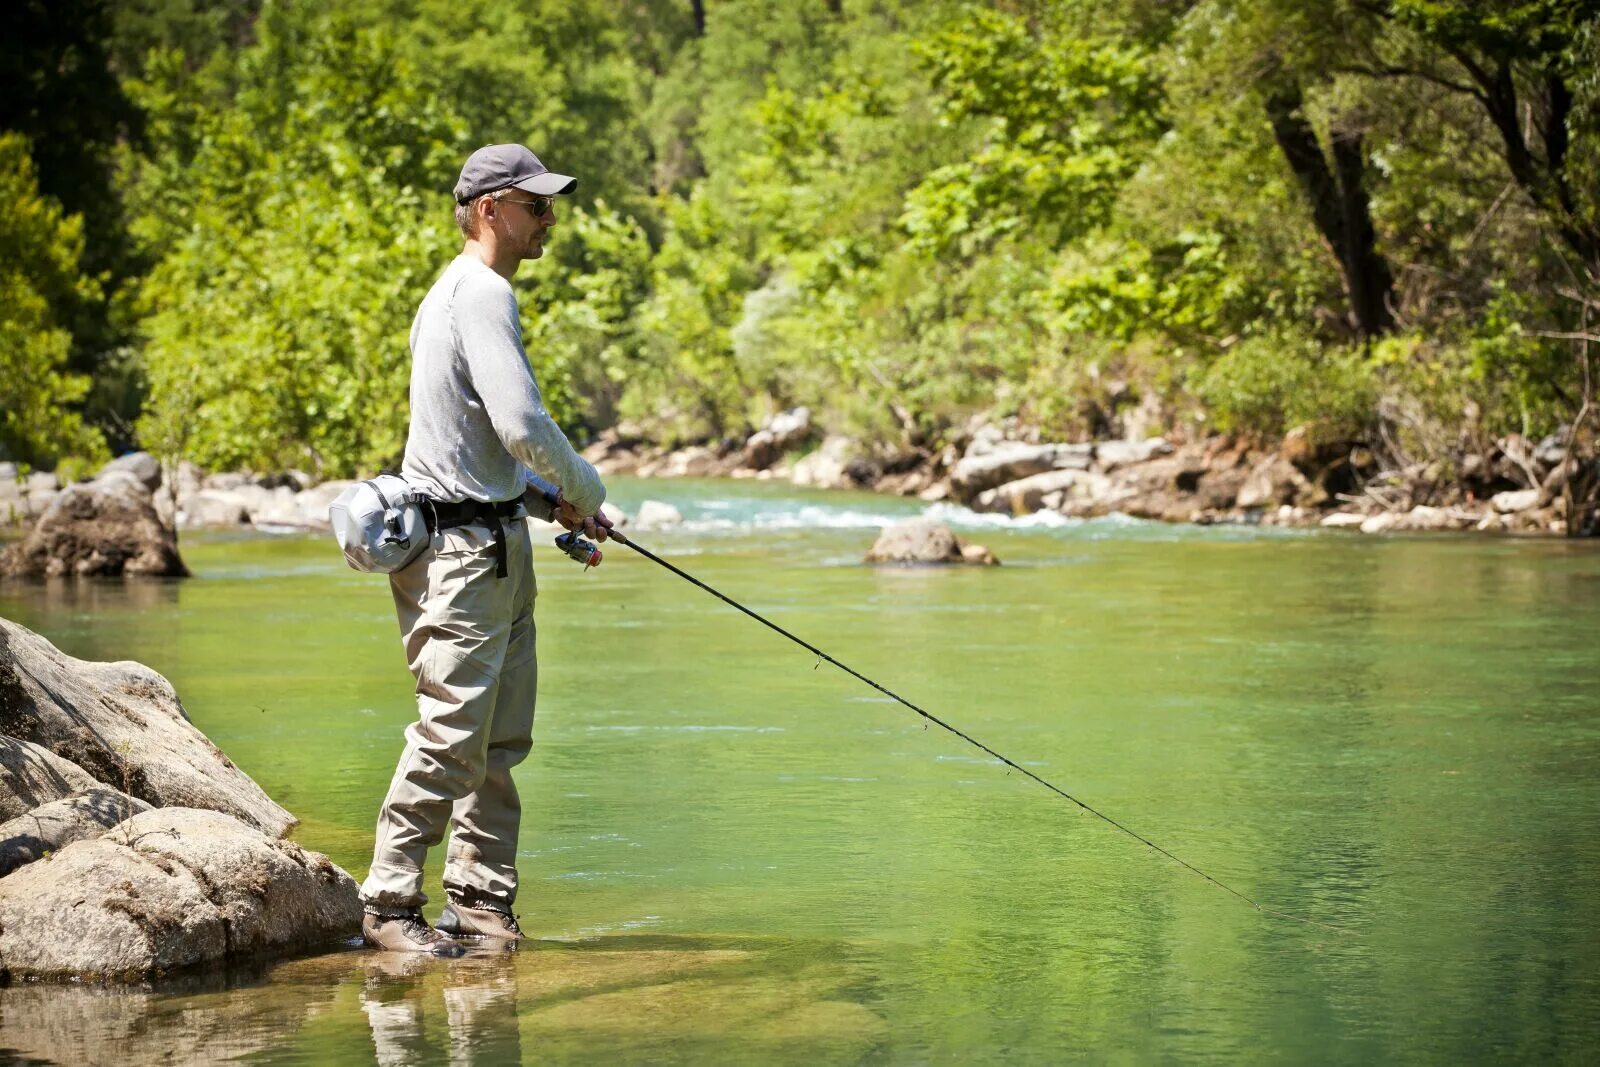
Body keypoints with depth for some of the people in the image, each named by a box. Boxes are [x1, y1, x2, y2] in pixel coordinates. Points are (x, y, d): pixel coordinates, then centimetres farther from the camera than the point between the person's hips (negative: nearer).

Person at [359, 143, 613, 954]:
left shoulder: (455, 293, 20)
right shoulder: (482, 293, -13)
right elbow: (522, 424, -22)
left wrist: (547, 500, 18)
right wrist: (583, 490, -5)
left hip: (491, 543, 11)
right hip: (464, 546, -11)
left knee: (501, 738, 11)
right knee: (452, 734, -10)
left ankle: (480, 895, 16)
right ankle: (389, 902, -4)